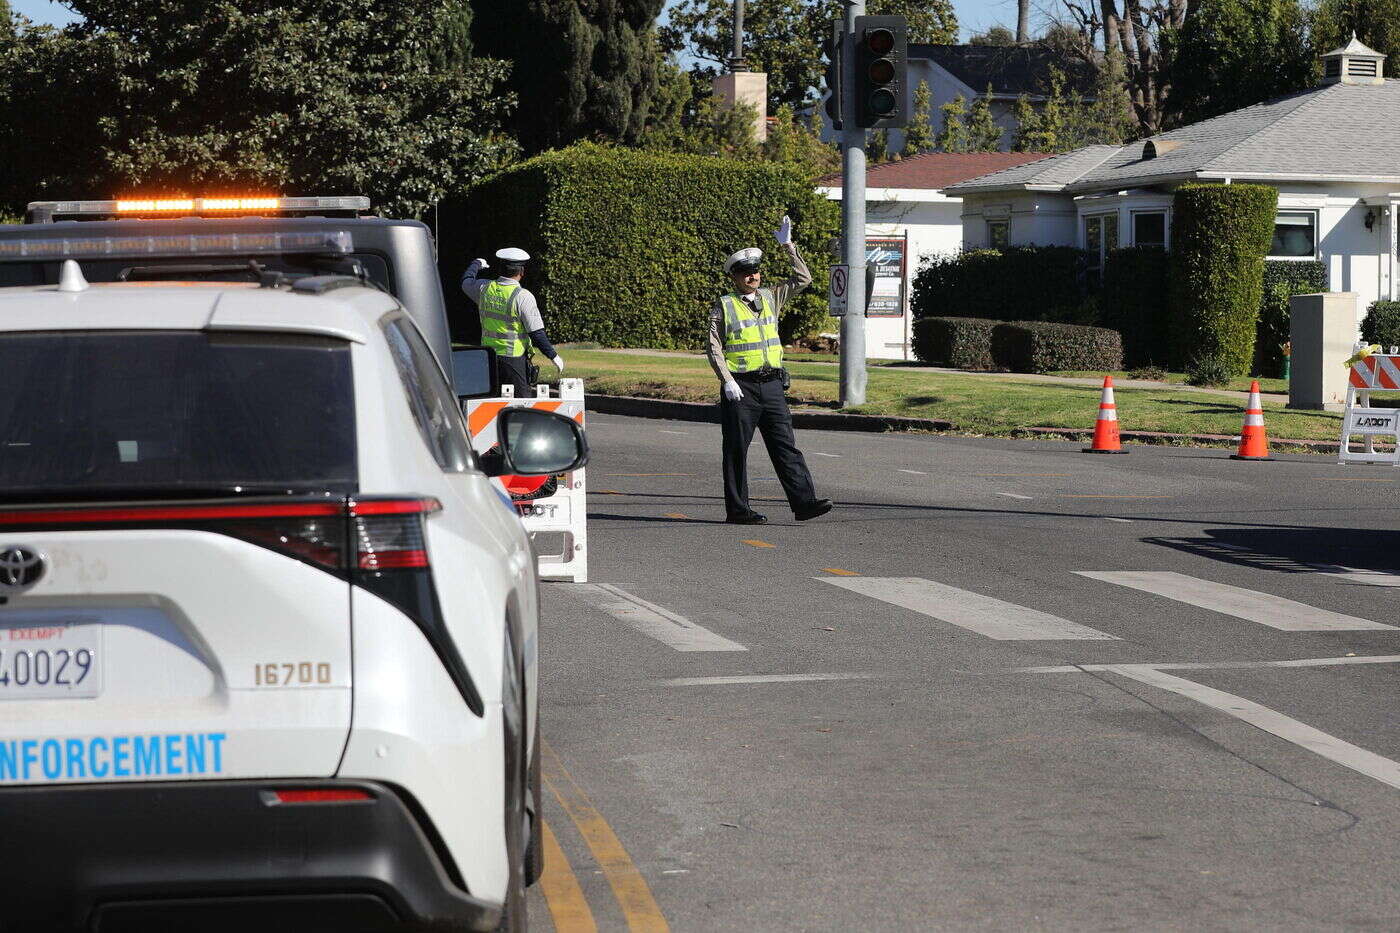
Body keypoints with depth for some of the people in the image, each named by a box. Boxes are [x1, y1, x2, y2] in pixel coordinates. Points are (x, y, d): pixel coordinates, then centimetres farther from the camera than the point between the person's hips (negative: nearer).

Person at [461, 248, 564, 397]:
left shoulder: (485, 288, 1)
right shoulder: (522, 296, -15)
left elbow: (466, 281, 26)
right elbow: (537, 333, -15)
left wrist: (476, 264, 45)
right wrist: (553, 356, -6)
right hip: (514, 359, -6)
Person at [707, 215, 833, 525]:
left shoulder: (770, 299, 15)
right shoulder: (723, 307, -1)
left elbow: (803, 279, 15)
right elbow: (714, 348, -4)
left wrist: (788, 246, 7)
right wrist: (727, 381, -14)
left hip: (772, 384, 5)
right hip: (740, 387, -5)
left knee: (785, 446, -1)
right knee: (736, 450, 0)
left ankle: (803, 501, -7)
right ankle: (737, 509, 5)